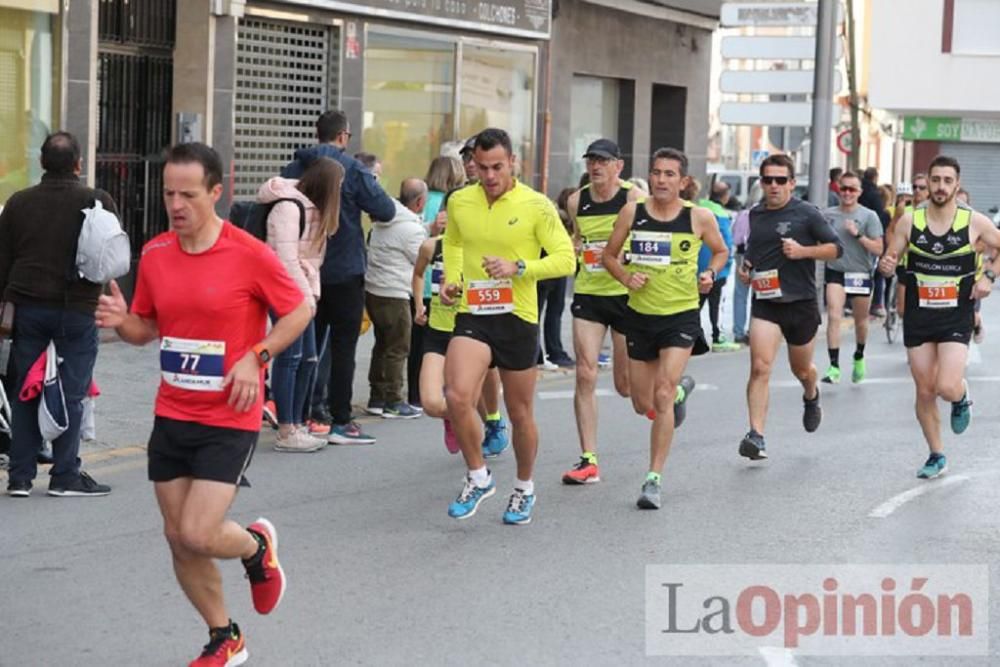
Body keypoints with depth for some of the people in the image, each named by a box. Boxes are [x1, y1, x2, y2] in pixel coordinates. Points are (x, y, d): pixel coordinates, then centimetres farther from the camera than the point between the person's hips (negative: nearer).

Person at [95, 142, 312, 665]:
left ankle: (257, 545, 22)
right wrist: (121, 321, -10)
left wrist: (256, 357, -16)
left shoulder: (249, 254, -13)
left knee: (199, 535, -14)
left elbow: (299, 311, -3)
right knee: (177, 537, 8)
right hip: (171, 418, 5)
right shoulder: (154, 254, 2)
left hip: (230, 420, -5)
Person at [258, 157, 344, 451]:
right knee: (289, 358, -8)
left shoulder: (311, 207, 15)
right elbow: (286, 259, -19)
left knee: (308, 359, 10)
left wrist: (311, 293, 5)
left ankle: (297, 425, 18)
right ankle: (286, 433, -5)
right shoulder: (288, 207, -15)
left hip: (302, 292, 10)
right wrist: (307, 296, -15)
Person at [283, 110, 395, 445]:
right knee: (342, 346, -1)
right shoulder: (352, 170, -12)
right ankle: (340, 421, -2)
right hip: (344, 271, -5)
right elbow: (385, 211, -13)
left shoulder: (293, 169, 3)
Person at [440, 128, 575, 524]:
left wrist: (518, 268, -22)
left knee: (520, 413, 9)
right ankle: (478, 478, 1)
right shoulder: (459, 202, 4)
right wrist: (451, 280, 7)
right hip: (472, 314, 2)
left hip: (517, 317, -2)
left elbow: (565, 259, -9)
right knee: (457, 396, -20)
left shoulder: (536, 206, -8)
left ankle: (524, 489, 33)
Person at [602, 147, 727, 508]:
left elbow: (721, 251, 12)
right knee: (643, 404, 12)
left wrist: (710, 273, -8)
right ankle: (680, 389, 50)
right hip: (640, 315, 3)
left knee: (662, 394, -18)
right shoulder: (632, 212, -3)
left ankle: (654, 479, -12)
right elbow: (609, 255, 7)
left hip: (681, 316, -3)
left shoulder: (700, 217, -6)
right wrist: (625, 276, -13)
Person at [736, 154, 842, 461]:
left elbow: (836, 248, -7)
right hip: (765, 302, 2)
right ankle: (756, 435, -18)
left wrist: (804, 251, -20)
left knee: (801, 369, 17)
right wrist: (745, 268, 7)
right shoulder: (756, 214, 9)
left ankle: (811, 397, 54)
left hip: (801, 301, -2)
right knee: (760, 367, -16)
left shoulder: (806, 213, -6)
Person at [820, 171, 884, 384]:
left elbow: (878, 249, -8)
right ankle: (834, 366, -18)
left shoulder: (869, 216, -3)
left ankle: (859, 358, 41)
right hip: (835, 272, 0)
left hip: (860, 274, 0)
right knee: (834, 316, -17)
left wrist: (858, 235, -18)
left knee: (861, 321, 15)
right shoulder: (828, 215, 2)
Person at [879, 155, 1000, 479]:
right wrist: (886, 266, -19)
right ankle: (937, 455, 24)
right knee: (924, 390, 6)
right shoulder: (909, 221, -2)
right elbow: (890, 260, 4)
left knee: (947, 387, -17)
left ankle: (962, 397, 21)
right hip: (918, 316, 2)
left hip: (956, 317, -2)